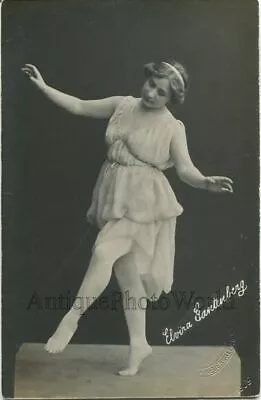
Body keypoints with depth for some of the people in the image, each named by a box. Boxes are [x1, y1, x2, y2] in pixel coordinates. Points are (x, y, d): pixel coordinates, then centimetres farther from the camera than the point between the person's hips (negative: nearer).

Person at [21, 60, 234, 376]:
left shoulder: (173, 127, -6)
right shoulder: (122, 105, 7)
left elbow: (185, 170, -13)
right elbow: (79, 107, 13)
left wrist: (207, 182, -34)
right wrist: (43, 86, 9)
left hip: (141, 202, -5)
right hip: (114, 197, 5)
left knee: (103, 253, -20)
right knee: (127, 273, 8)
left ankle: (71, 318, 1)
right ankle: (138, 344, 20)